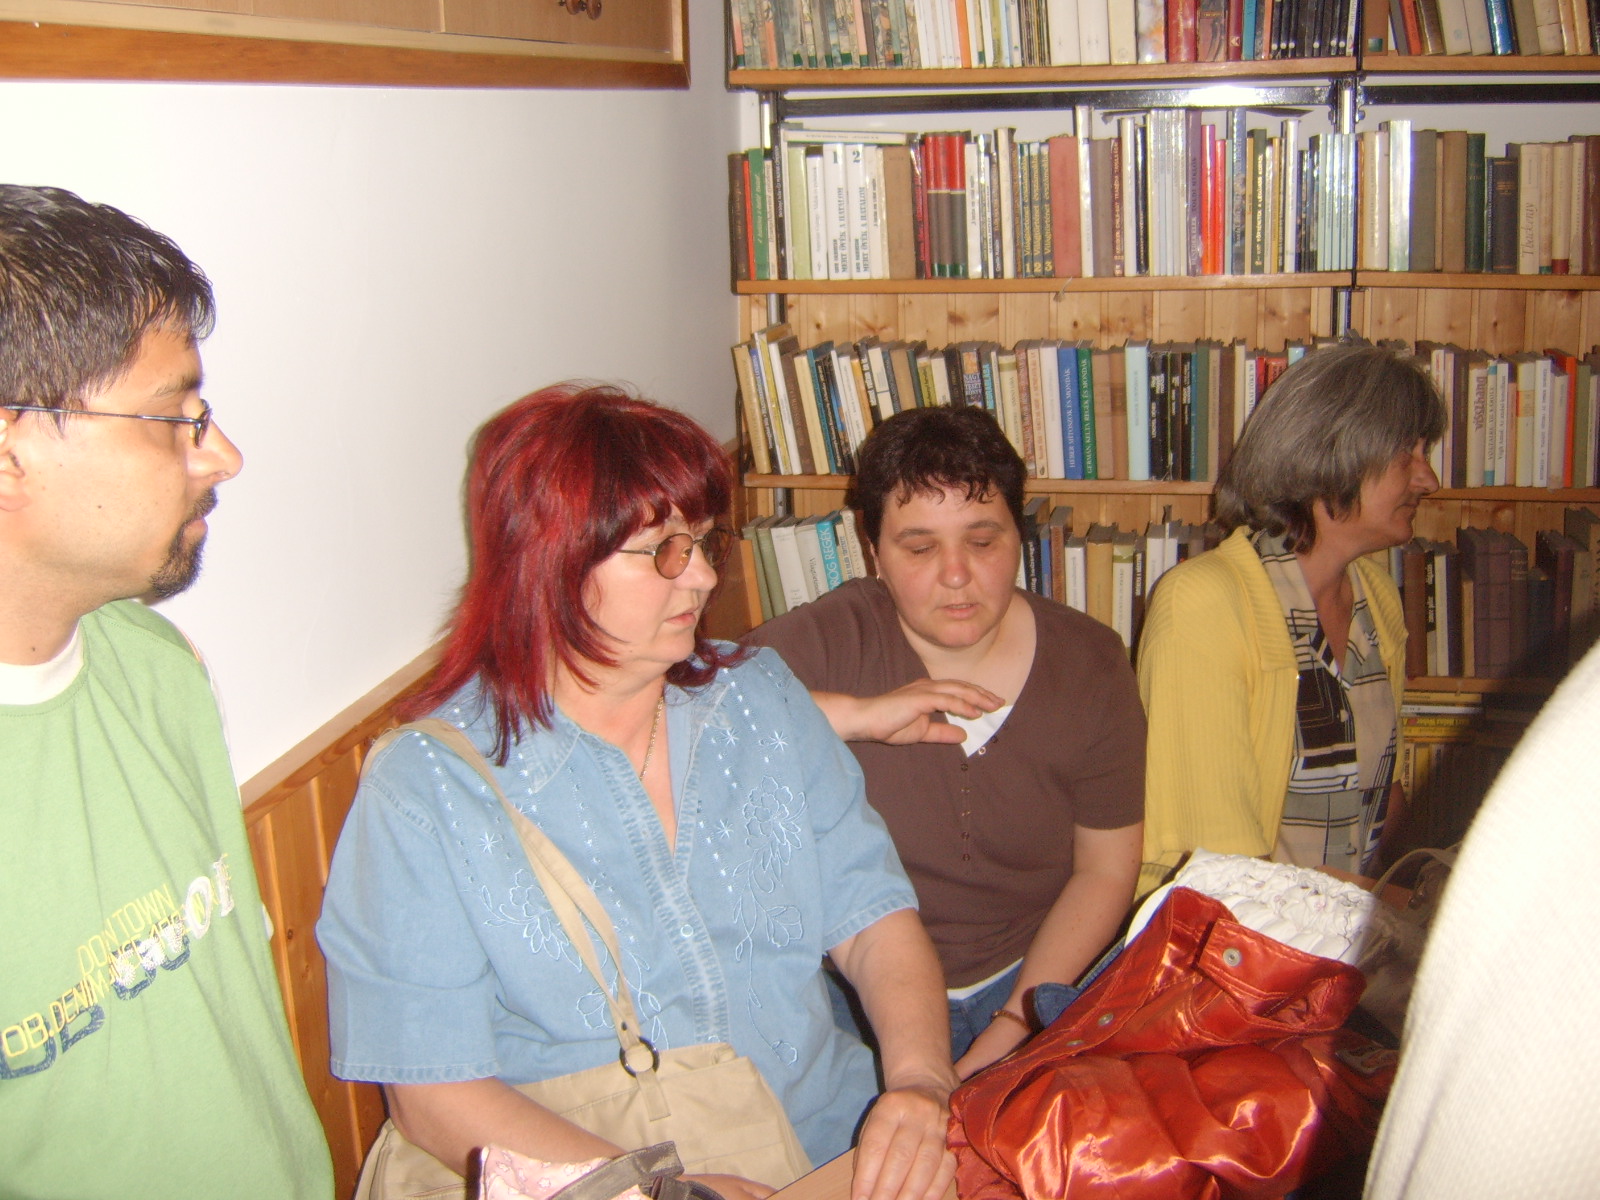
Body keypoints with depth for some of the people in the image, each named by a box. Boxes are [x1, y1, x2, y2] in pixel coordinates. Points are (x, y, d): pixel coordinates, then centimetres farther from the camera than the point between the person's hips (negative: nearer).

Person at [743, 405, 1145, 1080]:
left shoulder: (1090, 665, -2)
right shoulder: (832, 641, -11)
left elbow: (1105, 870, 2)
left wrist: (1015, 1021, -9)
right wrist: (855, 715, -30)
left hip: (1030, 975, 3)